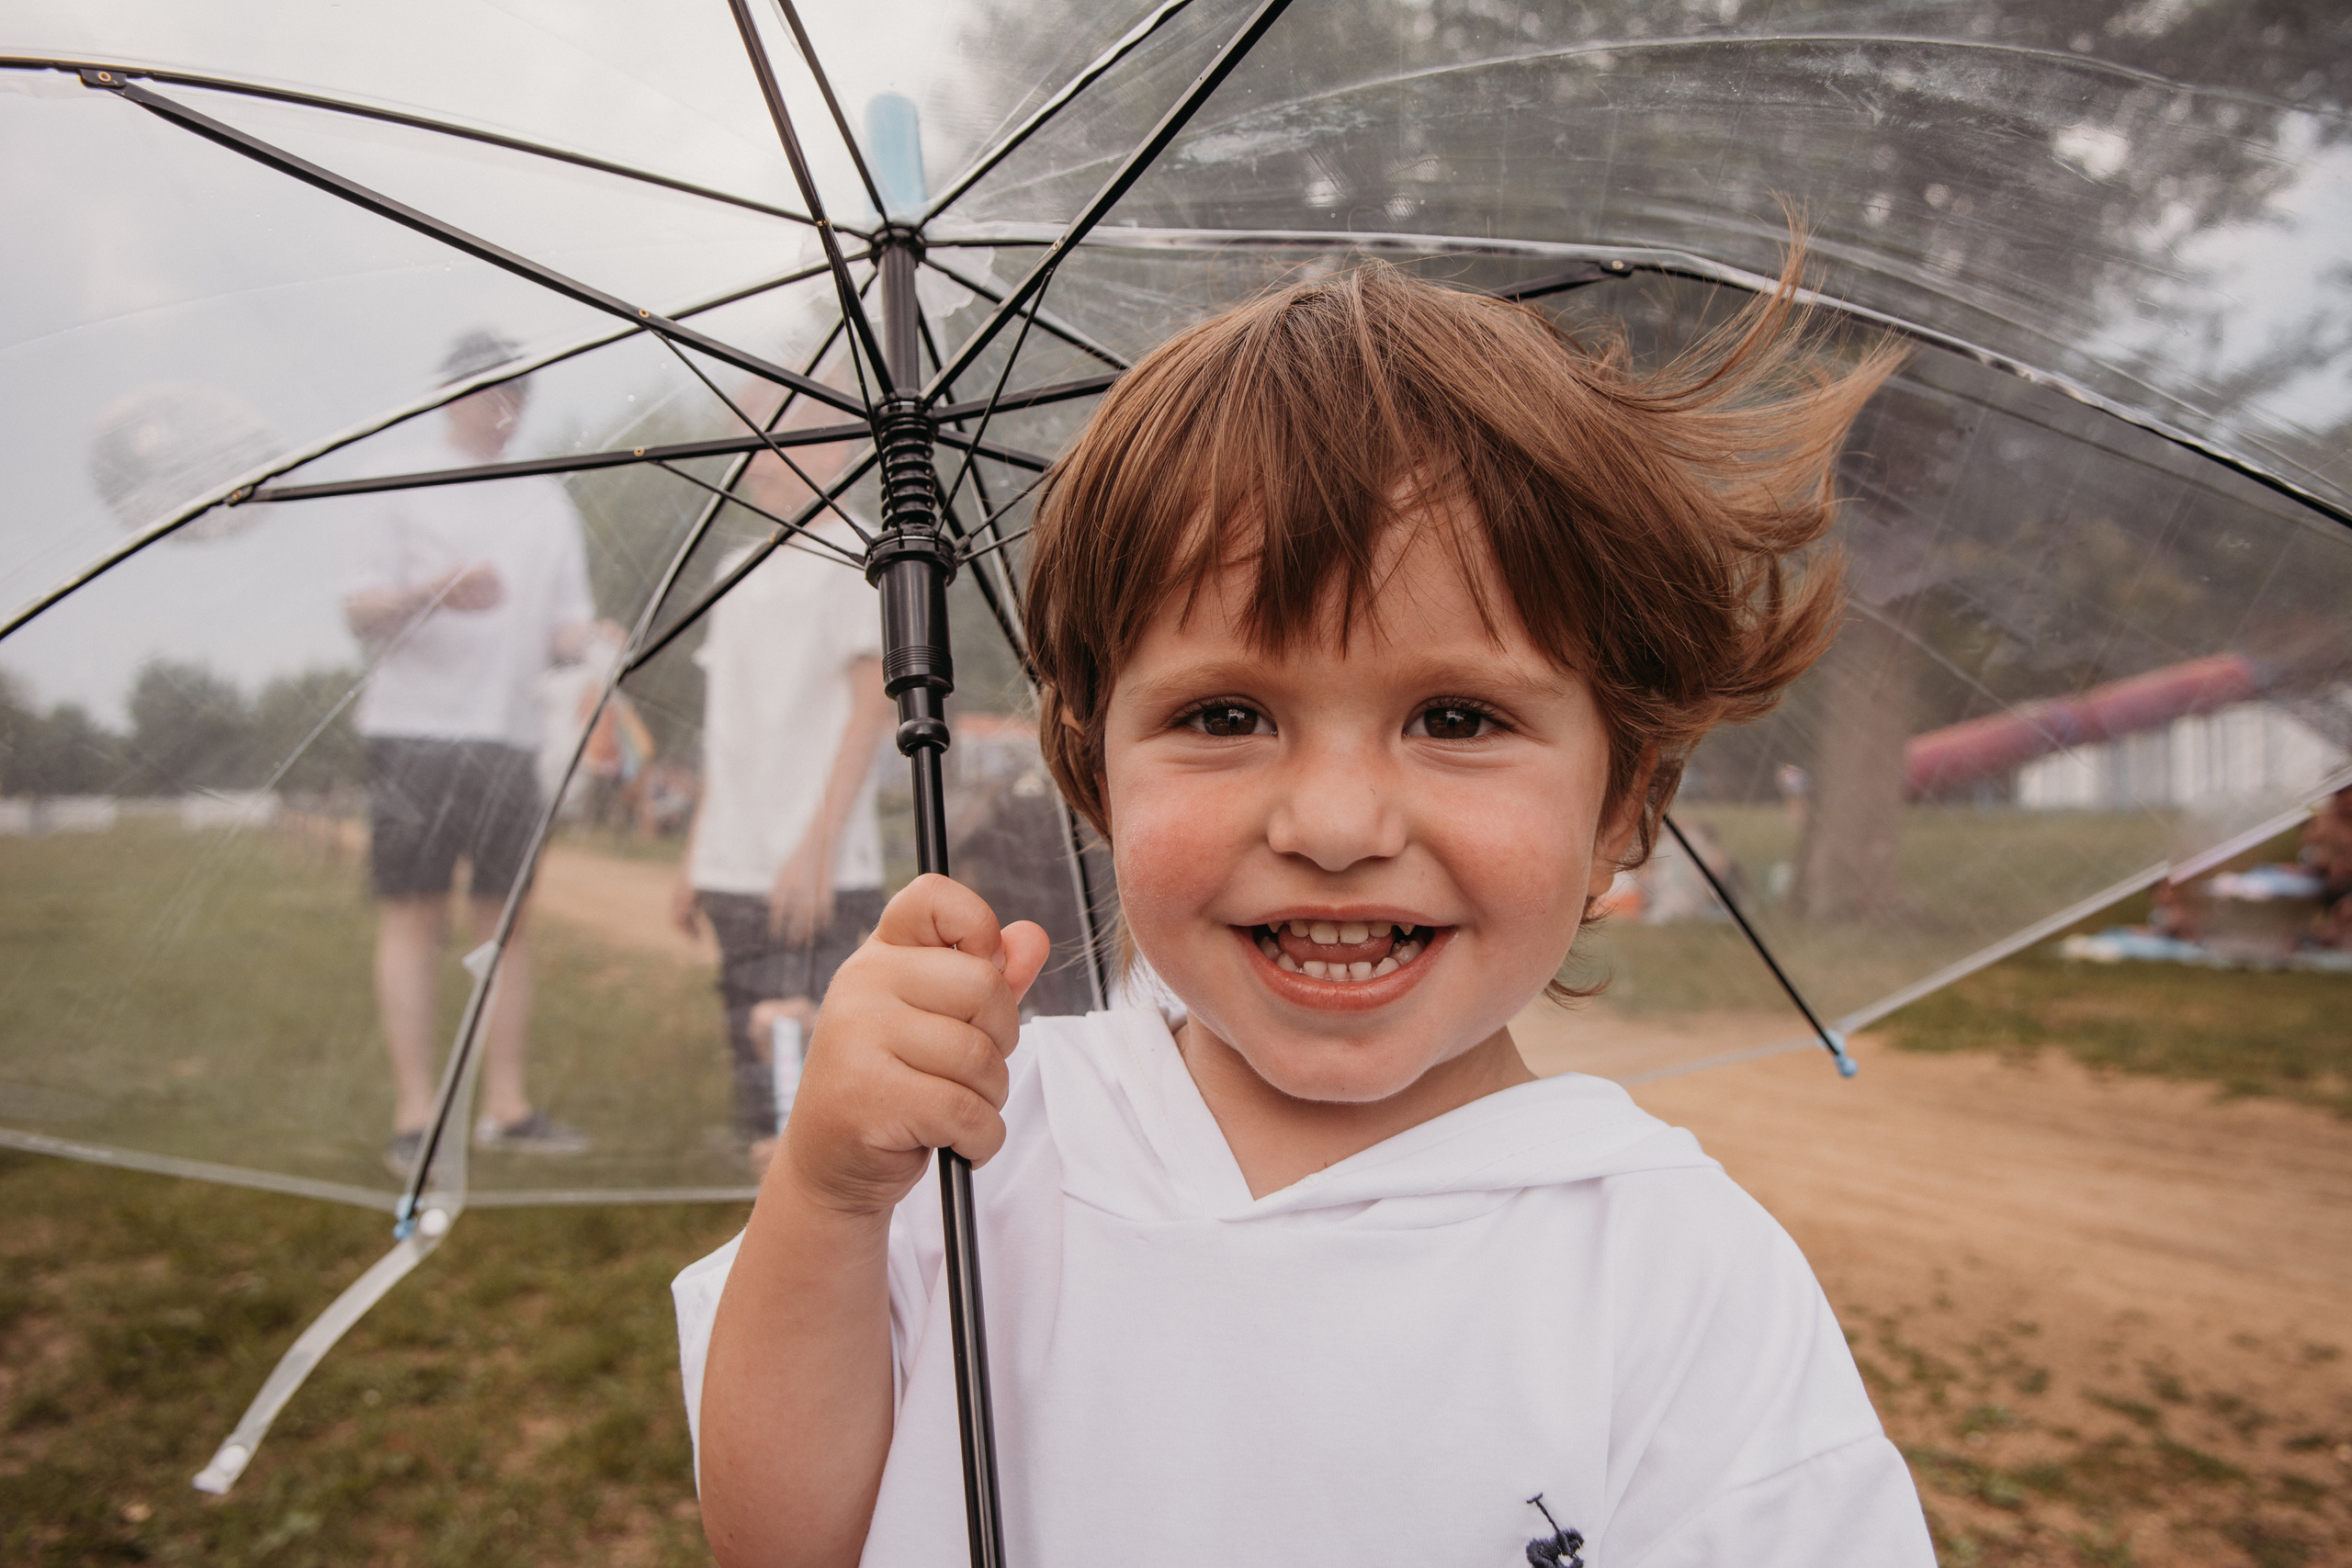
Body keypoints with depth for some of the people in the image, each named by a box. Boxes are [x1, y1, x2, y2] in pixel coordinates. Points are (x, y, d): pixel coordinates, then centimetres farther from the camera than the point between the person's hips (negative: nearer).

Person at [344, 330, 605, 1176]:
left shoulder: (548, 502, 18)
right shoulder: (401, 493, 6)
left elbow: (563, 623, 16)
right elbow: (360, 612, -3)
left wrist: (595, 637, -7)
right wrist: (433, 593, -22)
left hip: (511, 738, 4)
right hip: (416, 730, -4)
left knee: (509, 917, 4)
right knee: (414, 913, -4)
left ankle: (505, 1106, 11)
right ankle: (414, 1115, 0)